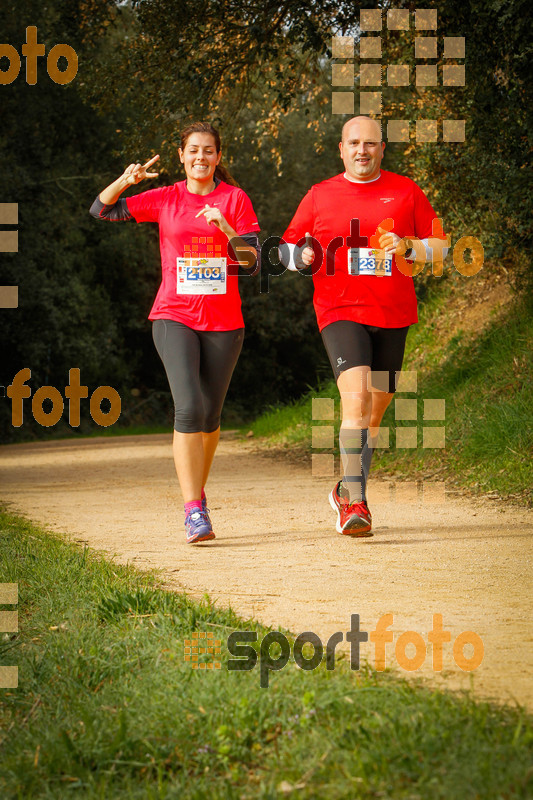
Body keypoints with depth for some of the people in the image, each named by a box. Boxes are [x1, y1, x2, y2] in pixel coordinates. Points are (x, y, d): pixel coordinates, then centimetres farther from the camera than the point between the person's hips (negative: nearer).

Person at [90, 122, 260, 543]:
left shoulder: (235, 199, 4)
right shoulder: (165, 199, 5)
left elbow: (252, 259, -1)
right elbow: (101, 210, 2)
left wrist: (224, 226, -16)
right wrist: (126, 180, -15)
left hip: (224, 320, 1)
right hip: (175, 316, -1)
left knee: (210, 415, 9)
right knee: (189, 408, -17)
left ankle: (198, 493, 30)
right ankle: (194, 511, -20)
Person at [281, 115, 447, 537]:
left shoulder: (406, 192, 8)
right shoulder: (320, 195, 7)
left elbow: (440, 244, 11)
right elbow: (287, 247, 14)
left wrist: (407, 248, -10)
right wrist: (302, 257, -9)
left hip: (393, 316, 3)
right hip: (341, 312, -2)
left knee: (375, 411, 8)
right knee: (356, 396, -22)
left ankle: (348, 492, 28)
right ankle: (355, 501, -23)